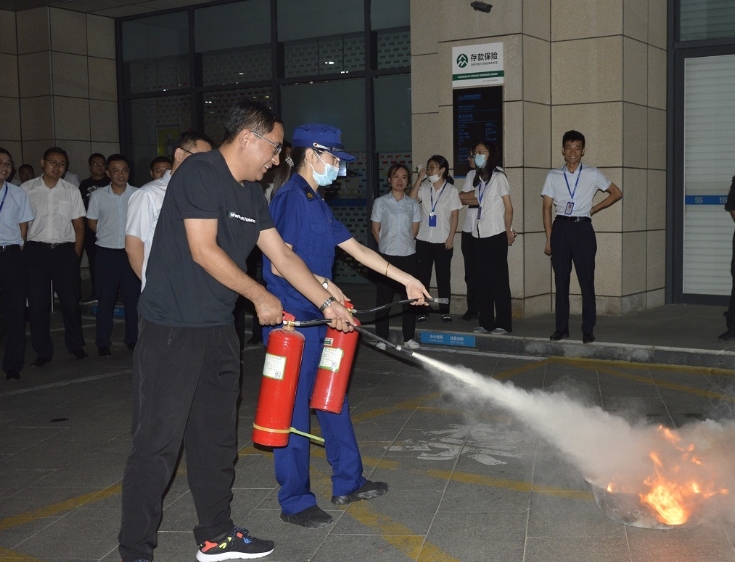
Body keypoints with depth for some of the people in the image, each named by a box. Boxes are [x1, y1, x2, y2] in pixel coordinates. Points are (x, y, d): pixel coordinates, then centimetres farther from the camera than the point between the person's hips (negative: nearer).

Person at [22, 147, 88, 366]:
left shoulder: (71, 191, 5)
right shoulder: (27, 189, 0)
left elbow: (79, 226, 7)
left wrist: (76, 254, 0)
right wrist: (21, 253, -3)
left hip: (65, 251, 1)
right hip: (36, 251, -1)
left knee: (70, 300, 7)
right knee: (38, 303, 6)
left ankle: (76, 346, 23)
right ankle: (42, 352, 16)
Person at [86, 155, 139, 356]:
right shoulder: (98, 195, -1)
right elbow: (92, 221, 10)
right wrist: (106, 236, 5)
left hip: (132, 252, 0)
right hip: (107, 253, 0)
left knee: (133, 298, 7)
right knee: (105, 299, 6)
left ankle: (133, 339, 19)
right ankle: (103, 343, 14)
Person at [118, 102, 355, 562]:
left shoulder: (252, 193, 13)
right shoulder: (200, 173, -13)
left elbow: (282, 255, 15)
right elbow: (203, 250, -19)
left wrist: (328, 304, 12)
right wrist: (260, 296, -10)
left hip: (219, 330, 9)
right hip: (172, 330, -9)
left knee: (217, 437, 15)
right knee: (158, 442, -3)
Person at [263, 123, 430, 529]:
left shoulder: (315, 202, 17)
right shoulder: (291, 197, -13)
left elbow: (356, 248, 20)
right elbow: (279, 263, -21)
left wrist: (405, 279, 18)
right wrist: (323, 284, -11)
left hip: (316, 318, 10)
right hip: (293, 319, -10)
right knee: (294, 409, -1)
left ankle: (347, 482, 29)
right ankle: (295, 502, 10)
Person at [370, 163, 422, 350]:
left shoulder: (413, 204, 6)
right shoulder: (380, 202, 0)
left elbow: (414, 231, 9)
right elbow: (376, 230, 4)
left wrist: (404, 244, 8)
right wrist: (386, 246, 8)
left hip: (409, 256, 2)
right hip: (387, 256, -2)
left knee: (409, 297, 5)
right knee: (383, 298, 1)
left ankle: (409, 338, 13)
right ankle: (382, 338, 7)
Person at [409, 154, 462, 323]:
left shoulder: (451, 190, -1)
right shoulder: (424, 187, 3)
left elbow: (455, 215, -2)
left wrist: (451, 237, -8)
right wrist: (419, 179, -12)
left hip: (443, 241, -2)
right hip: (423, 239, 2)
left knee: (443, 276, 5)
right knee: (423, 275, 4)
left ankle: (445, 311, 13)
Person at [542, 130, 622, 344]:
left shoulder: (592, 174, 5)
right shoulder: (553, 176, 7)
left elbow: (616, 193, 14)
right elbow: (547, 208, 6)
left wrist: (595, 208, 6)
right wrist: (549, 239, 0)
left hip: (582, 227, -1)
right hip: (560, 227, 1)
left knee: (586, 280, -2)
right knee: (561, 280, 4)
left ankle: (588, 330, 4)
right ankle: (561, 328, 13)